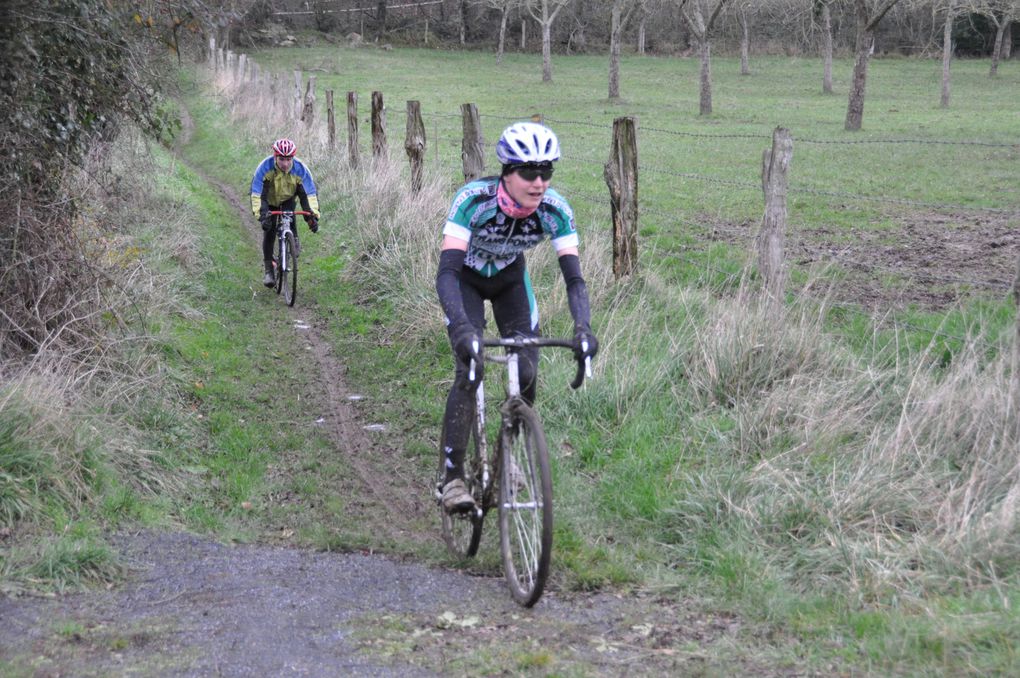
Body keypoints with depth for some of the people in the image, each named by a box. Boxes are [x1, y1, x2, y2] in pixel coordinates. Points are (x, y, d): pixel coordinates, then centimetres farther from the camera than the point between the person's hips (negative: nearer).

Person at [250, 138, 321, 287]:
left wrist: (313, 216, -44)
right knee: (269, 230, -10)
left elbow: (309, 194, -31)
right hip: (270, 200, -1)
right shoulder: (265, 167, -35)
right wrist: (262, 216, -49)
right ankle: (268, 270, -3)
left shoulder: (300, 169, -31)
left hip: (288, 199, 1)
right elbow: (257, 194, -36)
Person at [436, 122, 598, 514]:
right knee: (470, 373, -21)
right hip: (467, 279, -3)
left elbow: (574, 277, -28)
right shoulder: (474, 199, -37)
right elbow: (447, 272, -43)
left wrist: (583, 327, -47)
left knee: (527, 375, -9)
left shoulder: (554, 210, -28)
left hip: (510, 280, 3)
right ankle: (452, 478, -15)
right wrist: (462, 327, -58)